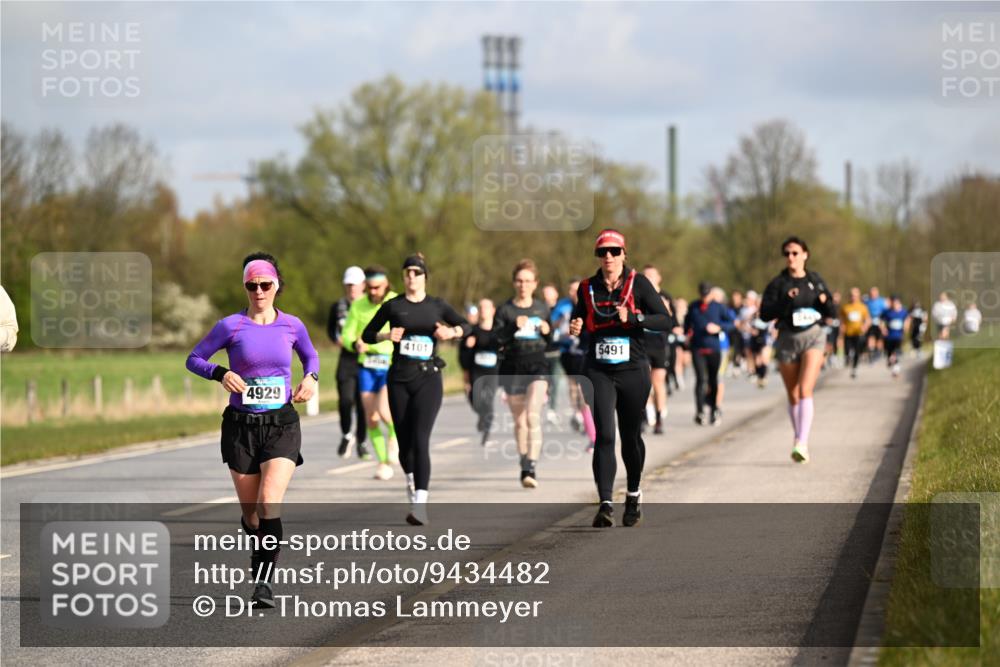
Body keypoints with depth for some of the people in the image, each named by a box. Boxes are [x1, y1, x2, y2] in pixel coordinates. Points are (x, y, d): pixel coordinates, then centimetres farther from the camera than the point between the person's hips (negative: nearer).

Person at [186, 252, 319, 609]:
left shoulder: (292, 325, 3)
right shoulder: (230, 326, -3)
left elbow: (310, 356, 22)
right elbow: (194, 359, 3)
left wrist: (311, 378, 1)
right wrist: (220, 374, -15)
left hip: (282, 424, 0)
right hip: (241, 425, 0)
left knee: (269, 505, -19)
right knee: (251, 513, 7)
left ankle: (263, 581, -15)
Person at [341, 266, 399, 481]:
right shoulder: (358, 306, 2)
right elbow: (347, 335, 4)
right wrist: (355, 344, -20)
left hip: (392, 366, -3)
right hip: (367, 367, 3)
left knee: (384, 411, -23)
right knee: (371, 419, 2)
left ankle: (394, 435, 10)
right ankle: (383, 462, 18)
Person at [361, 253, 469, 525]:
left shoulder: (436, 305, 6)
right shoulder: (393, 306, 5)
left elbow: (465, 325, 1)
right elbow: (367, 334, 9)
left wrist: (452, 331, -20)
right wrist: (386, 336, -11)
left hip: (428, 378, -2)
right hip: (399, 379, 2)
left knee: (420, 440, -14)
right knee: (404, 442, 5)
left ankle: (420, 504, -19)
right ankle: (412, 484, 33)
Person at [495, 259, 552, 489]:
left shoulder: (542, 309, 10)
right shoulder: (505, 310, 3)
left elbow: (551, 342, 18)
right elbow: (497, 339, -8)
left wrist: (547, 331, -4)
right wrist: (514, 327, -23)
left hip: (537, 366, -1)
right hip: (512, 367, 1)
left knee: (533, 416, -18)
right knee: (519, 421, 10)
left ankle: (532, 468, -24)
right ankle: (524, 465, 28)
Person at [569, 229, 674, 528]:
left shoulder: (638, 283, -3)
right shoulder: (587, 288, 5)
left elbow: (666, 320, -8)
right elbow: (579, 317, 19)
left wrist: (632, 317, -22)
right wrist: (575, 327, -4)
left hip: (633, 371, -1)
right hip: (599, 372, 1)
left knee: (631, 436, 12)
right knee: (604, 435, -12)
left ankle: (633, 496, 34)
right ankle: (605, 505, -16)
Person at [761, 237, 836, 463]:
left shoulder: (815, 281, 6)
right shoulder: (777, 283, 2)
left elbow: (831, 314, 10)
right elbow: (765, 313, -7)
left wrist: (826, 302, -12)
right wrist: (785, 302, -20)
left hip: (813, 336, -1)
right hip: (787, 339, 1)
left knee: (805, 391, -18)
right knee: (793, 396, 8)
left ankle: (802, 443, -25)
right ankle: (801, 443, 22)